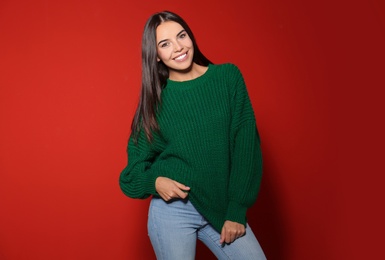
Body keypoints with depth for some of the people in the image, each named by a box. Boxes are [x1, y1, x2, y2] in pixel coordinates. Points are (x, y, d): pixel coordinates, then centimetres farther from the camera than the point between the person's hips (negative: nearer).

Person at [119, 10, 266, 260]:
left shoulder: (229, 77, -3)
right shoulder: (155, 98, -3)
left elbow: (246, 146, -4)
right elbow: (137, 161, 5)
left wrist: (237, 210, -7)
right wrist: (154, 180, -16)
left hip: (223, 207, 1)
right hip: (172, 210, 0)